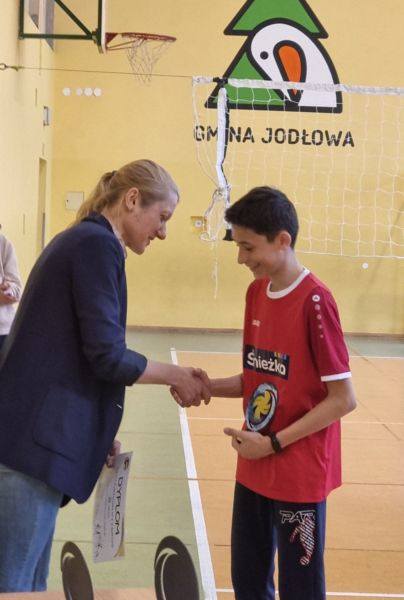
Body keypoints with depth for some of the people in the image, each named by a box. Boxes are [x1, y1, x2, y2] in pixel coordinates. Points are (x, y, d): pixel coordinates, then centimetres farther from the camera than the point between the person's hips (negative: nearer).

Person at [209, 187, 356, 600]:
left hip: (299, 476, -7)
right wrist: (207, 387, -4)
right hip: (253, 470, 7)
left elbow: (343, 398, -17)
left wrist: (274, 443, -18)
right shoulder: (256, 292, 5)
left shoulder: (313, 301, -18)